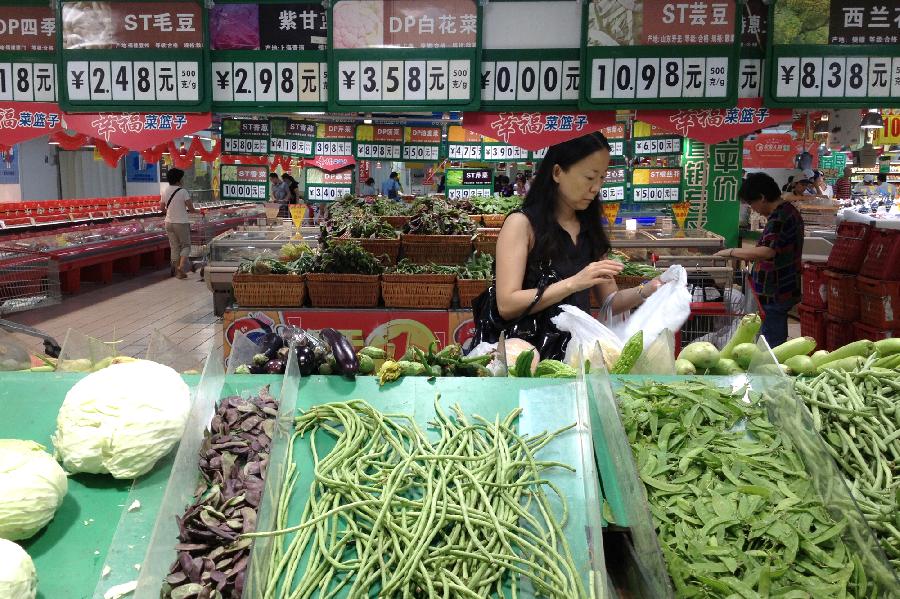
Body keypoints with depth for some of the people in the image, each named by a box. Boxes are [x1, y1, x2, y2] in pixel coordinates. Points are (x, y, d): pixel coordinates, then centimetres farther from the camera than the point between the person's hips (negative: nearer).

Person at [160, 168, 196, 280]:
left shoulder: (165, 192, 3)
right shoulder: (183, 192, -14)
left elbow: (162, 208, 12)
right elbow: (191, 208, -12)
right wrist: (195, 211, 10)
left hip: (169, 223, 5)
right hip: (182, 223, -5)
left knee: (174, 247, 12)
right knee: (186, 245, 7)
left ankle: (177, 271, 15)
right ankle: (181, 266, -13)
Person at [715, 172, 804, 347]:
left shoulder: (778, 218, -20)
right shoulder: (789, 211, 12)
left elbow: (767, 251, -33)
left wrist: (732, 252, -24)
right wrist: (748, 255, 13)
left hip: (774, 294, -10)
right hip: (786, 289, 10)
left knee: (771, 345, -2)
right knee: (778, 342, 19)